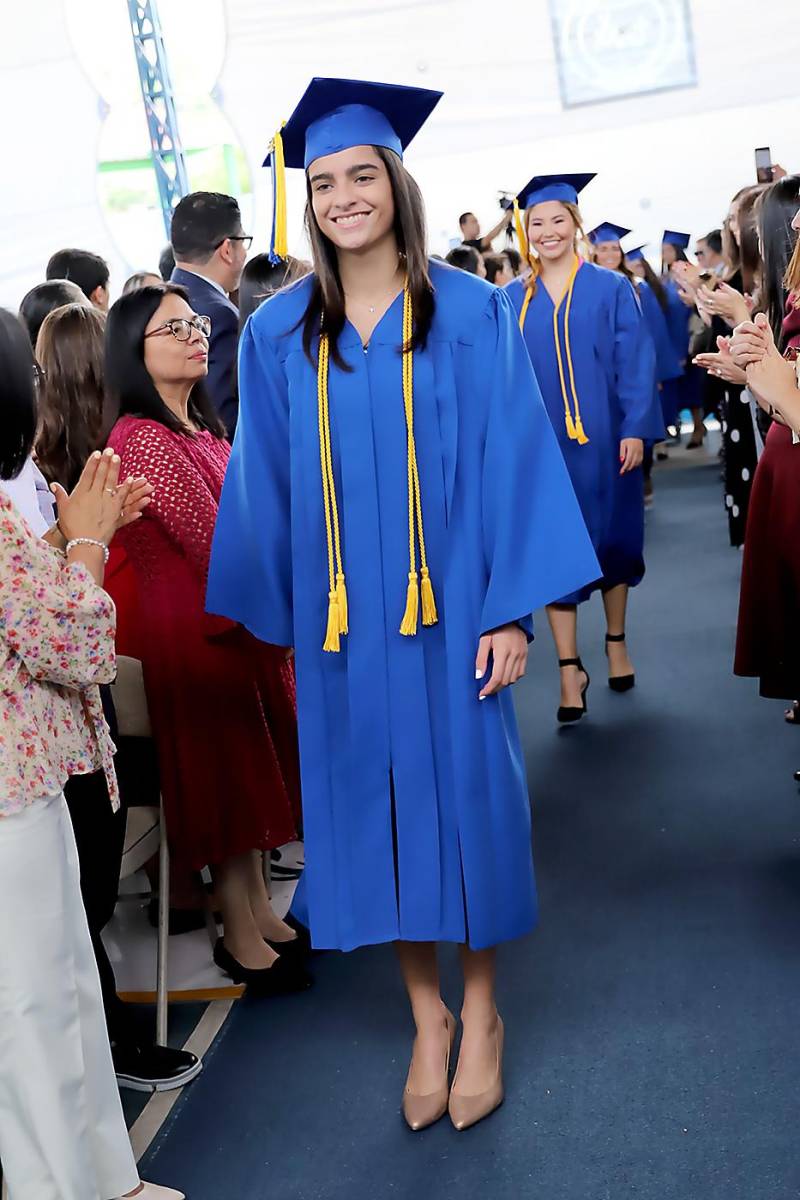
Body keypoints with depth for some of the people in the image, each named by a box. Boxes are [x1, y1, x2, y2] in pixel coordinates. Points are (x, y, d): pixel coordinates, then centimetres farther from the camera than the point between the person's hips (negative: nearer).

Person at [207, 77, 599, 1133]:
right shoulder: (278, 334, 3)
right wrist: (273, 616, 5)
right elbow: (265, 489, 6)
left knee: (462, 795, 6)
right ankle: (426, 1017, 25)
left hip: (448, 608, -2)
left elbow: (509, 462, -5)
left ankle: (481, 1015, 26)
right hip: (343, 619, 2)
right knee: (378, 807, 8)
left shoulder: (469, 313, -3)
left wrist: (510, 608, -10)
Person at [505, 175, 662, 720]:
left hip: (603, 439, -1)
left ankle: (617, 641, 31)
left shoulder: (612, 288, 0)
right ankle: (570, 669, 5)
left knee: (612, 538, 11)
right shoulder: (513, 300, 5)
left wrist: (635, 429, -12)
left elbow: (636, 363, -4)